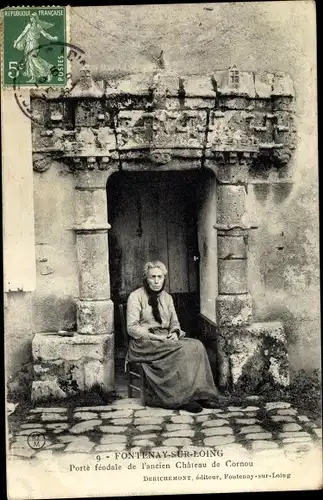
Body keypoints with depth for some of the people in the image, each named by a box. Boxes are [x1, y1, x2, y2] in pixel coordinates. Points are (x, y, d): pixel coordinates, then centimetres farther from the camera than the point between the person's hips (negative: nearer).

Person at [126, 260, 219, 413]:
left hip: (166, 339, 6)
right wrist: (156, 337, -20)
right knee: (181, 350, -32)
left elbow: (174, 322, 18)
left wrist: (174, 333, -7)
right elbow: (132, 328, -10)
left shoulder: (167, 297, 15)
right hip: (144, 343, -6)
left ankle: (200, 394, -25)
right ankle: (183, 399, -28)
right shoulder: (136, 296, -4)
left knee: (196, 345, -22)